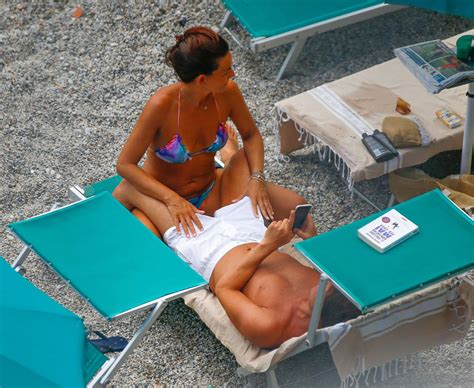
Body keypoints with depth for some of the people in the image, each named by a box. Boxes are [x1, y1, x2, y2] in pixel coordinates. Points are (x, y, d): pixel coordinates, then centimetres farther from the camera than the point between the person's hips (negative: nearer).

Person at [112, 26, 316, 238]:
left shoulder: (227, 92, -16)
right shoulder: (162, 104, -30)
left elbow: (251, 135, 3)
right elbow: (125, 164, -22)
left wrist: (256, 178, -15)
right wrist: (172, 199, -32)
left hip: (210, 192, 5)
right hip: (164, 197, -4)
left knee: (295, 207, -7)